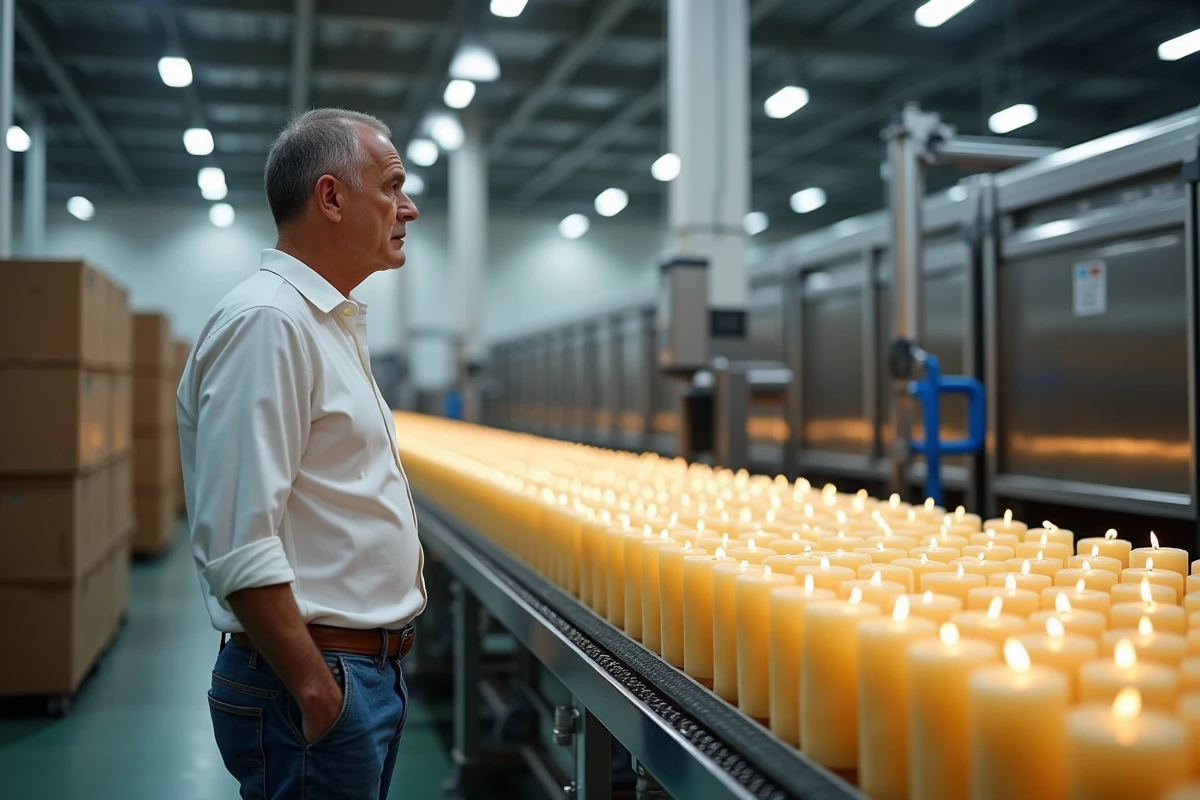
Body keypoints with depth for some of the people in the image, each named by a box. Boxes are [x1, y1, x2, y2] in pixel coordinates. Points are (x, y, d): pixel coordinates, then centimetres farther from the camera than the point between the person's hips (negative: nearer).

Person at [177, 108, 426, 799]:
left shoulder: (334, 325, 15)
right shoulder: (267, 322, -18)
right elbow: (239, 545, -24)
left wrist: (374, 671, 17)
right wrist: (316, 691, -22)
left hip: (374, 671, 10)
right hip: (317, 678, -10)